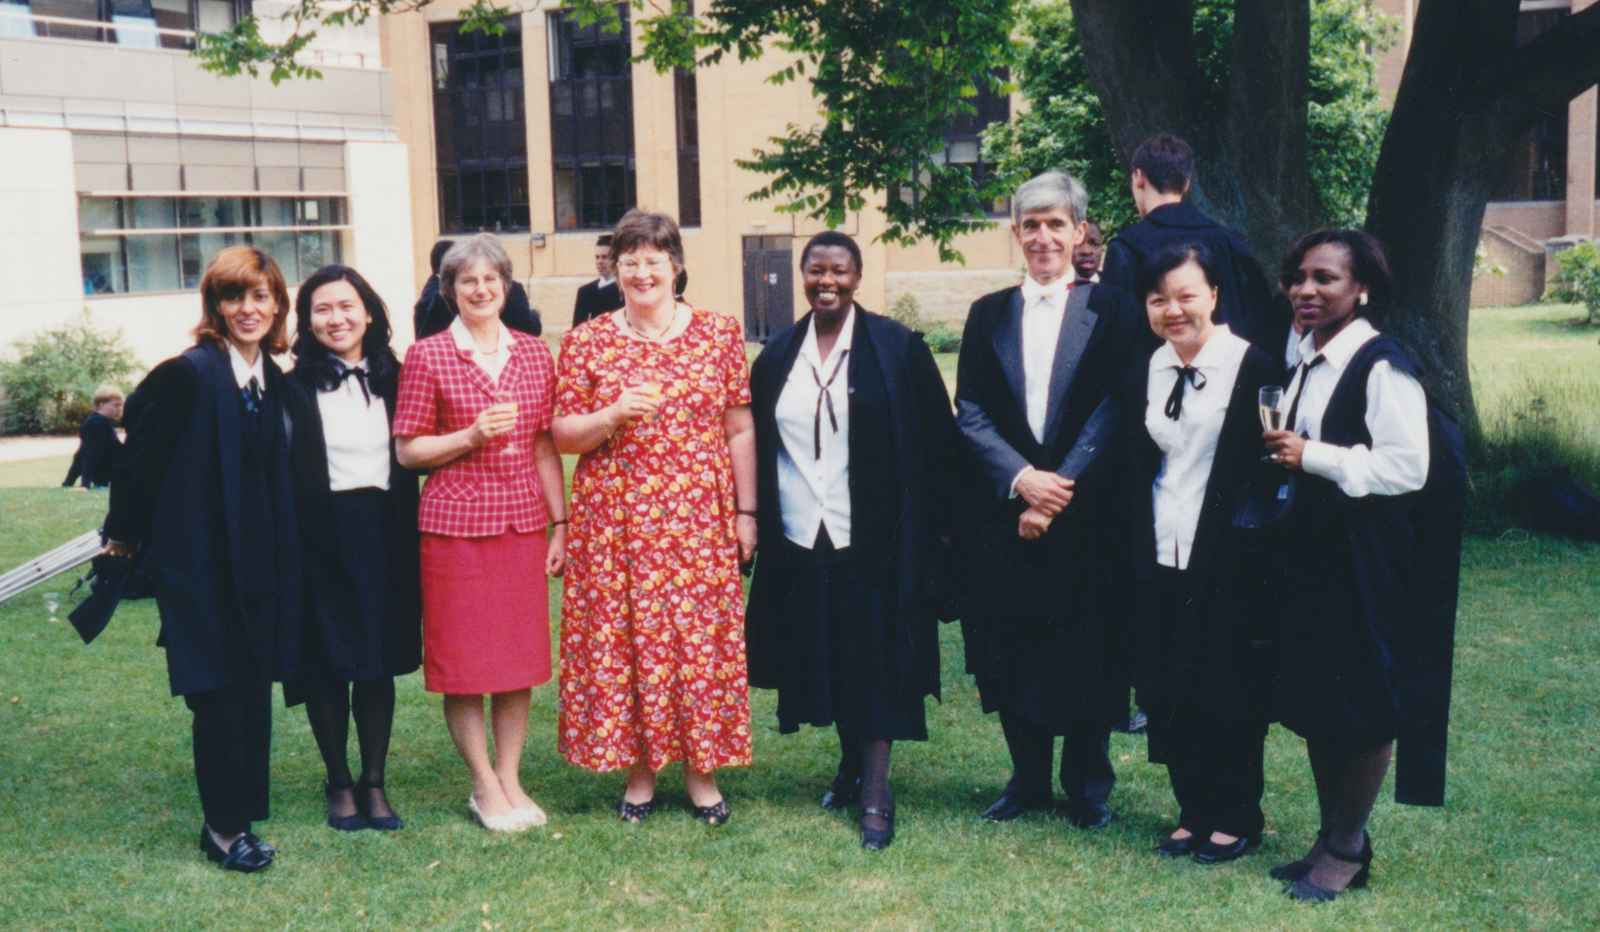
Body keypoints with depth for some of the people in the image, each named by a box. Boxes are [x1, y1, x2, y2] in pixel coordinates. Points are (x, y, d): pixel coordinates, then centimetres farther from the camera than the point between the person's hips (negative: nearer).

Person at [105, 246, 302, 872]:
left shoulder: (273, 380, 7)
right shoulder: (189, 373, -14)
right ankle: (224, 826, 14)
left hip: (256, 562, 6)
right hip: (199, 560, -6)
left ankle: (240, 811, 23)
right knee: (218, 691, 0)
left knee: (253, 686, 10)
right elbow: (140, 457, -9)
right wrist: (125, 538, -1)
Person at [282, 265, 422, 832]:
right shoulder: (295, 388, -4)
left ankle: (374, 783, 18)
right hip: (321, 536, -3)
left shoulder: (392, 380, 8)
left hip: (383, 534, 3)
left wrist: (406, 531, 4)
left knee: (379, 662, 7)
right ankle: (339, 784, 19)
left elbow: (410, 459, 11)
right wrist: (290, 544, -15)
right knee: (327, 663, 5)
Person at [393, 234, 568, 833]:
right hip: (455, 523, -3)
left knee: (520, 655, 8)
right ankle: (483, 787, 15)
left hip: (523, 523, 4)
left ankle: (510, 779, 20)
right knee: (463, 659, 2)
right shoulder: (427, 357, -2)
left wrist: (560, 525, 6)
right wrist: (472, 435, -16)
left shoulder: (535, 355, 8)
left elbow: (546, 447, 10)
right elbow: (407, 450, -2)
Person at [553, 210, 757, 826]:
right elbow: (562, 435, 3)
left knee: (702, 637, 3)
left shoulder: (720, 334, 4)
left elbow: (740, 430, 6)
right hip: (615, 521, 0)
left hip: (699, 519, 0)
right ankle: (638, 770, 18)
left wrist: (746, 513, 2)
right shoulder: (586, 343, 3)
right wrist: (612, 416, -16)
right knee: (621, 639, 3)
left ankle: (700, 770, 17)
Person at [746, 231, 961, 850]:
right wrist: (754, 523, 9)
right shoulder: (777, 356, 8)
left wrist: (934, 528, -5)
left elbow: (938, 443, -3)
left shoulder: (897, 348, -4)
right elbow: (758, 448, 14)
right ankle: (851, 764, 30)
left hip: (873, 543, -4)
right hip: (800, 543, 4)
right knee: (827, 661, 12)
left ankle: (875, 793, 6)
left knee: (875, 665, 0)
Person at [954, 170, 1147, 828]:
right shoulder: (989, 314, 9)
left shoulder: (1111, 310, 0)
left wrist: (1060, 490, -14)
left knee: (1087, 651, 5)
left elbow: (1113, 413, -7)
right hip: (1004, 516, 3)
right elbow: (969, 412, 2)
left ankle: (1088, 786, 21)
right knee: (1011, 651, 8)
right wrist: (1021, 478, -12)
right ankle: (1028, 778, 24)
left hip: (1086, 516, -2)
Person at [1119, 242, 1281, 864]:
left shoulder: (1253, 368, -8)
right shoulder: (1145, 375, 8)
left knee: (1229, 695, 5)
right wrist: (1139, 550, 10)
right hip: (1162, 562, 5)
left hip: (1228, 563, -5)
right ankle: (1194, 812, 25)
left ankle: (1237, 819, 20)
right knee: (1168, 695, 9)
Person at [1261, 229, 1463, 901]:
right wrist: (1282, 454, 2)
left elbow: (1408, 467, -21)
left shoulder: (1382, 366, -15)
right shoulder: (1306, 359, 10)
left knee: (1360, 708, 3)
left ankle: (1348, 851, 16)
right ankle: (1332, 837, 26)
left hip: (1364, 563, -8)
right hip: (1309, 555, 8)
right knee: (1313, 702, 13)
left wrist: (1313, 457, -18)